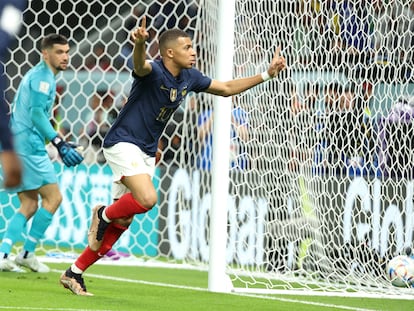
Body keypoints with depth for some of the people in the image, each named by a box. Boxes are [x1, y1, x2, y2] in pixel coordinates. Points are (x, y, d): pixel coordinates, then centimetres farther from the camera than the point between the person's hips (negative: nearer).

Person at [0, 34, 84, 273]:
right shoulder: (43, 76, -10)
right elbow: (37, 114, -21)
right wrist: (59, 143, -28)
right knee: (53, 197, -6)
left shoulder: (38, 75, 22)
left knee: (30, 205, 10)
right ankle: (27, 253, -6)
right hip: (29, 146, -10)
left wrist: (61, 144, 28)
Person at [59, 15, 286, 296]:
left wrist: (267, 75, 9)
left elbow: (227, 88, 16)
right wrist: (140, 42, -67)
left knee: (120, 225, 6)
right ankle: (104, 214, -2)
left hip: (147, 152, 8)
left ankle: (74, 273, 14)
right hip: (123, 143, -8)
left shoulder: (190, 78, 4)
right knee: (147, 198, -31)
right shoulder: (153, 71, -19)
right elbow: (140, 64, -44)